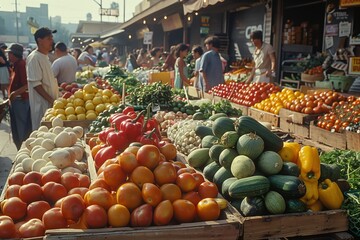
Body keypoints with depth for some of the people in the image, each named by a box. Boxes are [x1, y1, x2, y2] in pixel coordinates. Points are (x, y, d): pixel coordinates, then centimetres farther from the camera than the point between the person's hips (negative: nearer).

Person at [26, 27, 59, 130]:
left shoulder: (45, 57, 13)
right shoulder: (34, 58, -14)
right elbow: (35, 83, -19)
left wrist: (54, 99, 14)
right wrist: (51, 100, -19)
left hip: (50, 102, 9)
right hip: (42, 103, -9)